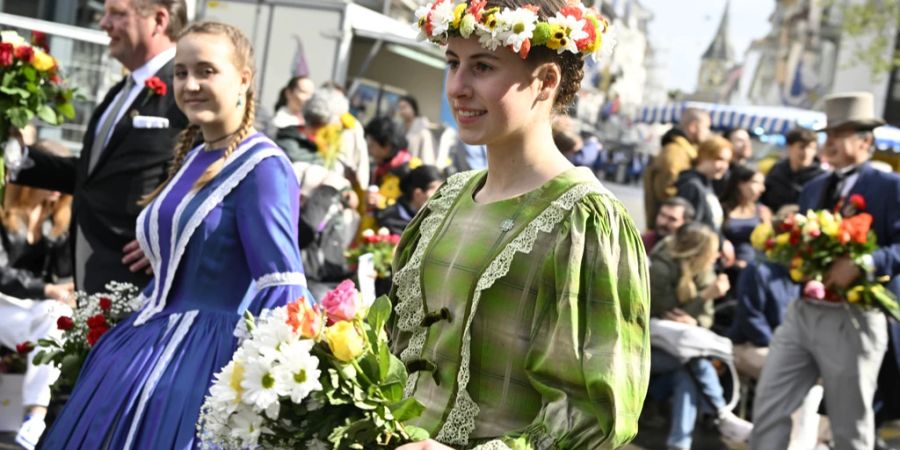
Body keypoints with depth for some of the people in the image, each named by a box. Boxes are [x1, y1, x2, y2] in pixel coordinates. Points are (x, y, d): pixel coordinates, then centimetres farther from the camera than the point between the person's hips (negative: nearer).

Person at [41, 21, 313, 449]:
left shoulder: (262, 166, -14)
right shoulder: (192, 158, 13)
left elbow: (281, 289, -20)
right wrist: (139, 331, 20)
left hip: (210, 358, -8)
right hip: (155, 348, 9)